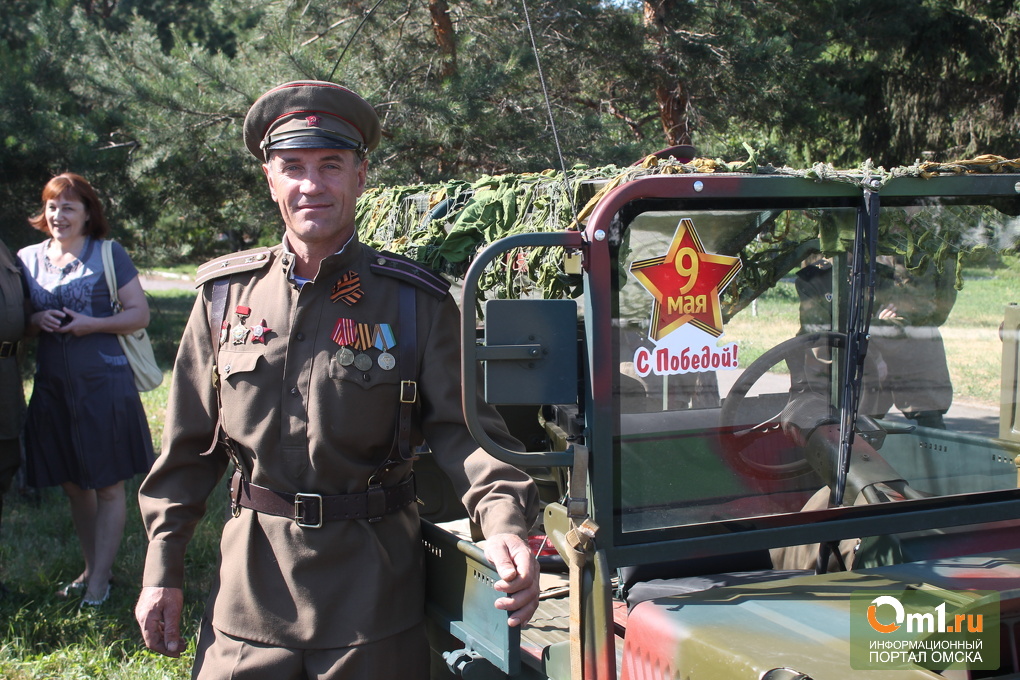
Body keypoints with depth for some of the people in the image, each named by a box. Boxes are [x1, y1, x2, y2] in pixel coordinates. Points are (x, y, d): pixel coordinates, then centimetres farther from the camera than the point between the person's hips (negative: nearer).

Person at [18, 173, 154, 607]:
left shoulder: (109, 255, -1)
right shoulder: (28, 259, 10)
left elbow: (139, 314, -3)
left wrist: (93, 324, -18)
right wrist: (36, 321, -8)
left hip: (104, 385, -4)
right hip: (52, 388, 4)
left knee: (107, 487, 1)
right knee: (72, 485, 13)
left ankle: (98, 585, 9)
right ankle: (92, 568, 28)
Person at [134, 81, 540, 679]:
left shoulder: (417, 303, -4)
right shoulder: (227, 294, 3)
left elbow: (463, 428, -10)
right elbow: (188, 445, 8)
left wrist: (504, 520, -28)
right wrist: (163, 570, 7)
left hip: (374, 587, -1)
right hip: (251, 585, 2)